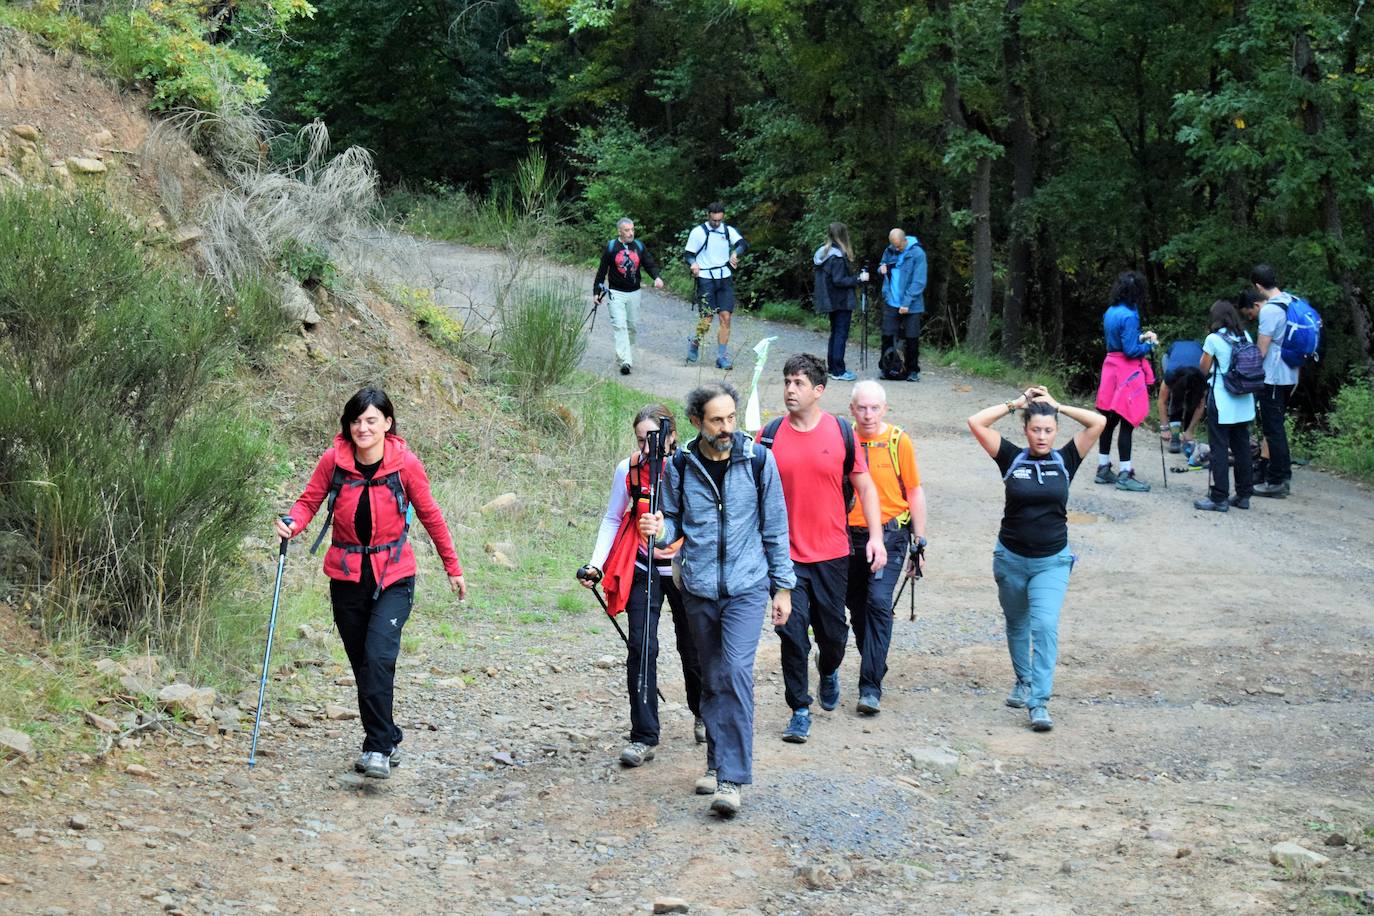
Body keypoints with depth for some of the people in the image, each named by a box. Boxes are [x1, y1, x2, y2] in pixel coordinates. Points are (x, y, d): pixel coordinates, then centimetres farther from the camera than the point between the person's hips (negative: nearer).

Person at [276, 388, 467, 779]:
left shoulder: (405, 464, -10)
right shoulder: (333, 461, -7)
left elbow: (430, 515, 1)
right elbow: (309, 500, 2)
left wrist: (453, 567, 7)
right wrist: (292, 523, -22)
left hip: (393, 576, -3)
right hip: (347, 577, 3)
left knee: (378, 658, -18)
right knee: (362, 665, 8)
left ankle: (378, 748, -16)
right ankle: (388, 741, 22)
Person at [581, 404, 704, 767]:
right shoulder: (628, 470, -5)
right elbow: (613, 519, 5)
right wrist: (596, 564, -4)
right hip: (642, 573, 1)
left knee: (692, 649, 12)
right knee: (641, 648, -10)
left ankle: (703, 715, 39)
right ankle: (643, 737, -4)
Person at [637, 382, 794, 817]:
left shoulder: (758, 459, -4)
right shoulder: (680, 465, -1)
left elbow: (775, 526, 3)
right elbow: (675, 521, 11)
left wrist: (783, 586, 5)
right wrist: (659, 529, -14)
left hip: (746, 587, -3)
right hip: (698, 589, 3)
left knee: (737, 673, -15)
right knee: (712, 679, 11)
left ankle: (732, 777, -14)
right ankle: (717, 762, 26)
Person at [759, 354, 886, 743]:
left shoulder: (842, 432, -1)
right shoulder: (770, 434, -2)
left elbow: (864, 486, 4)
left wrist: (876, 537, -3)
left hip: (832, 553, 1)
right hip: (787, 554, -1)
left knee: (832, 630, 10)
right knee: (792, 631, -4)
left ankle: (829, 672, 43)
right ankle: (800, 711, 7)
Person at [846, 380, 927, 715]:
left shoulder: (899, 441, -3)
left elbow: (915, 493, 4)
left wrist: (919, 542, 3)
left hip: (890, 535, -3)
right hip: (850, 536, 3)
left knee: (878, 603, -15)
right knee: (856, 606, 12)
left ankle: (870, 687, -14)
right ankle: (875, 666, 35)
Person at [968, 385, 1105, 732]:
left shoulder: (1065, 460, -3)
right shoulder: (1012, 458, -4)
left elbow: (1099, 422, -10)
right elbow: (976, 422, -11)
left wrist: (1057, 405, -6)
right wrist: (1016, 403, -4)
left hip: (1052, 562, -1)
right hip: (1011, 558, 1)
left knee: (1045, 625, -17)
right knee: (1017, 624, 19)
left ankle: (1039, 702, -17)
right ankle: (1023, 681, 42)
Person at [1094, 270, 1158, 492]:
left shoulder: (1110, 313, 8)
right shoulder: (1128, 316, -18)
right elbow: (1130, 350, -18)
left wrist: (1140, 337, 13)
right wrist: (1150, 345, -3)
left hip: (1111, 367, 9)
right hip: (1127, 372, -9)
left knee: (1109, 421, 15)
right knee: (1127, 423, -4)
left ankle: (1103, 468, 22)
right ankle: (1125, 475, -1)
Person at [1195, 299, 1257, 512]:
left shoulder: (1213, 339, -10)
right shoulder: (1245, 336, 5)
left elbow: (1204, 370, -2)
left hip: (1222, 403, -5)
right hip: (1244, 403, 5)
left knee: (1219, 450, -1)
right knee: (1242, 447, 12)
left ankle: (1219, 498, -1)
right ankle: (1243, 494, 17)